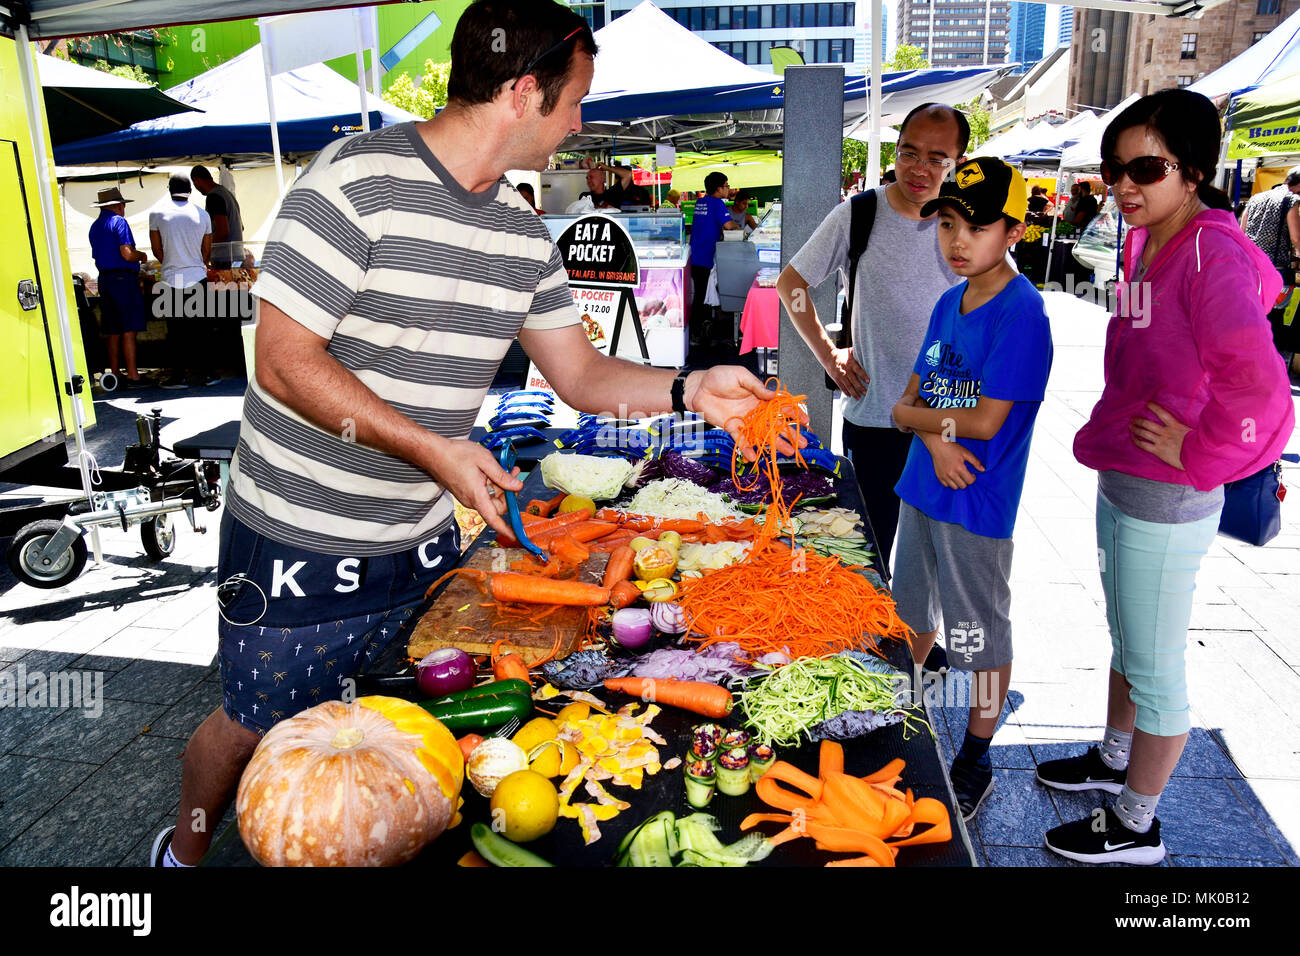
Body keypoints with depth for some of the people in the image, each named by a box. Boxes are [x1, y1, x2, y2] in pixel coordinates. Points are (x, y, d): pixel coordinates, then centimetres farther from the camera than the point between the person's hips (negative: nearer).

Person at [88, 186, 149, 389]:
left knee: (113, 332, 10)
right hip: (124, 278, -8)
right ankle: (132, 375, -10)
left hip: (104, 279, 8)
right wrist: (142, 256, 4)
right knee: (129, 329, -8)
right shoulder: (118, 221, -7)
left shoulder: (94, 227, 19)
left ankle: (115, 374, 13)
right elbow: (127, 254, -16)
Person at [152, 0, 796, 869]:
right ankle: (185, 850, 43)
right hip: (297, 544, -5)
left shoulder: (524, 234, 4)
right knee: (255, 727, 13)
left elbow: (580, 374, 9)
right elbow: (286, 363, -20)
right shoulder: (359, 179, -18)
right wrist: (436, 450, -24)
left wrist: (691, 391, -6)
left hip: (423, 540, 6)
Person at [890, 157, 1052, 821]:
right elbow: (912, 395, 6)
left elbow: (984, 421, -22)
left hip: (977, 503, -7)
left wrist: (912, 414, -9)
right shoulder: (948, 303, 7)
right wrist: (935, 437, -14)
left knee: (981, 638, 7)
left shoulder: (1022, 312, -17)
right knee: (913, 614, 22)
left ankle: (975, 764, 24)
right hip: (921, 489, 8)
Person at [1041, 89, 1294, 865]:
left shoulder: (1213, 255, -21)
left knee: (1153, 668, 7)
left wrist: (1197, 454, -18)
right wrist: (1113, 433, 13)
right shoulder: (1147, 242, 6)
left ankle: (1136, 828, 25)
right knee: (1126, 642, 25)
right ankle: (1114, 762, 47)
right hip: (1121, 482, 9)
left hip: (1166, 502, -9)